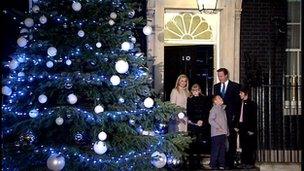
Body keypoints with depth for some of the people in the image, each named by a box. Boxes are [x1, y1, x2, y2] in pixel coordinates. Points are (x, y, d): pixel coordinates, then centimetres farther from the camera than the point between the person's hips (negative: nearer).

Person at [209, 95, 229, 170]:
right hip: (216, 133, -8)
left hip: (223, 133, 8)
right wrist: (218, 127, -19)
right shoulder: (214, 109, -5)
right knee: (215, 150, -6)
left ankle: (221, 165, 16)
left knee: (222, 149, 10)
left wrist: (227, 131, 15)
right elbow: (211, 120, -14)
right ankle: (213, 165, -1)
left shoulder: (223, 109, 19)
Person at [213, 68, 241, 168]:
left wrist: (235, 115, -6)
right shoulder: (216, 87, 15)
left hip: (231, 118, -3)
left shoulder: (235, 86, 2)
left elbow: (238, 102, 0)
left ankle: (230, 163, 1)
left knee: (231, 141, -2)